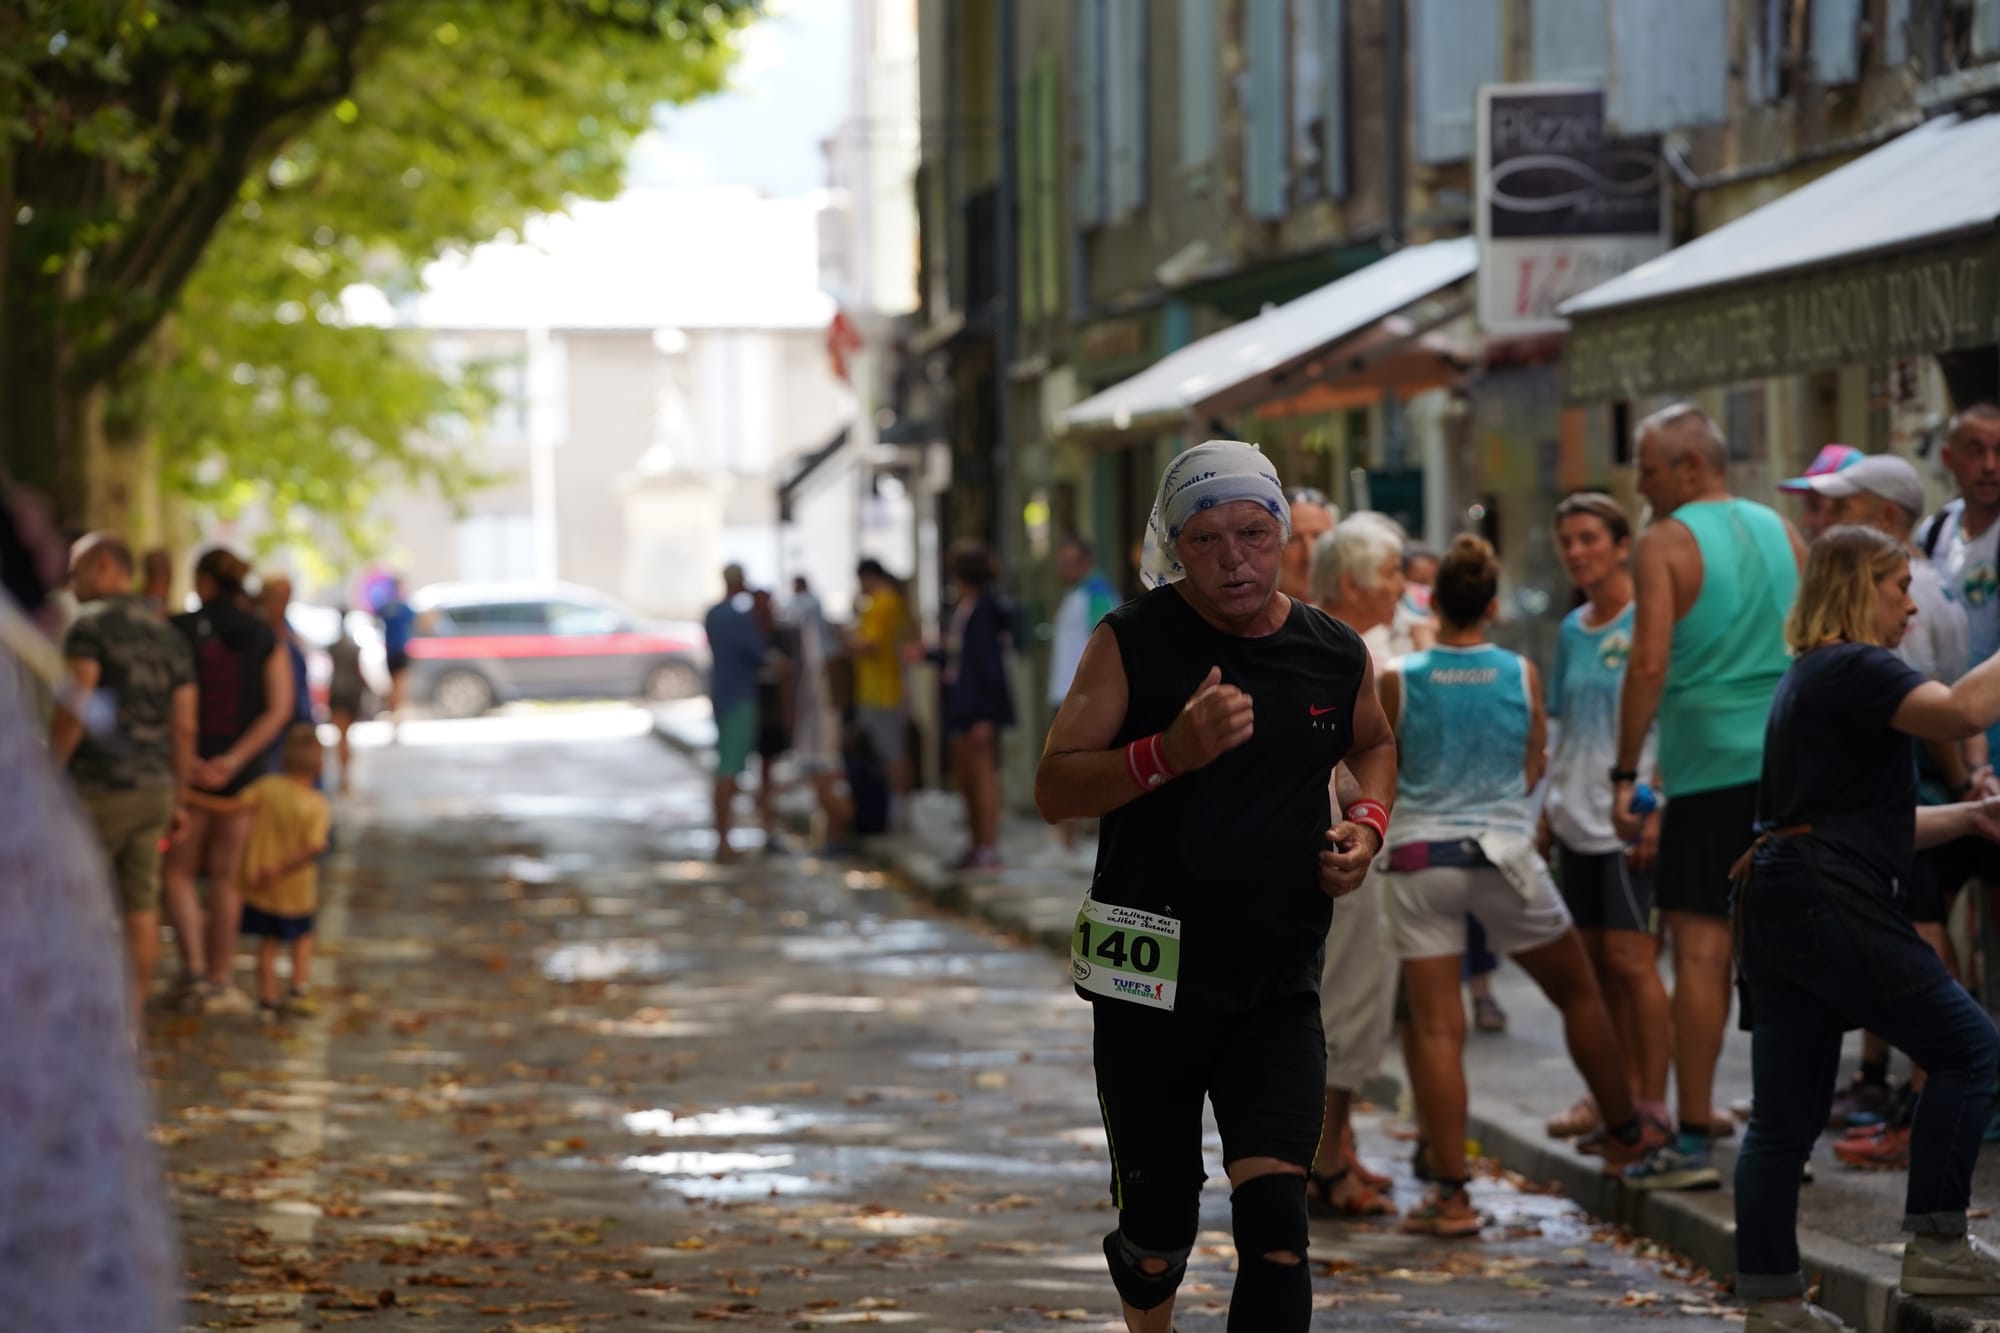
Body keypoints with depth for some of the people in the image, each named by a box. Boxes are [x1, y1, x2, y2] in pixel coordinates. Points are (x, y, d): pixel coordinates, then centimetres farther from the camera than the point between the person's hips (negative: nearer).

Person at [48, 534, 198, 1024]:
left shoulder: (90, 625, -8)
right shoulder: (169, 635, 13)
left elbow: (73, 711, -18)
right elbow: (184, 728, 12)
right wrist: (177, 799, 17)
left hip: (99, 786, -7)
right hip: (153, 787, 7)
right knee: (141, 905, 6)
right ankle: (132, 1017, 8)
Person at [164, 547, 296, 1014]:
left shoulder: (178, 632, -6)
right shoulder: (265, 639, 2)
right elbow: (279, 709, -7)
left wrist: (187, 761, -15)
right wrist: (234, 760, -13)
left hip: (189, 766, -2)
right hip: (244, 773, 2)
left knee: (179, 871, 11)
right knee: (226, 877, 9)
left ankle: (196, 972, -5)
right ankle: (218, 984, 12)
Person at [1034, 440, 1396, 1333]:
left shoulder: (1336, 655, 2)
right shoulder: (1133, 643, -7)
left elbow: (1374, 741, 25)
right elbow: (1053, 790, -11)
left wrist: (1368, 822, 4)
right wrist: (1170, 752, -26)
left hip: (1277, 986, 1)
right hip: (1149, 982, -1)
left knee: (1274, 1216, -15)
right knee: (1157, 1224, 10)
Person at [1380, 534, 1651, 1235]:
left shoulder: (1398, 682, -5)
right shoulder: (1521, 675, -1)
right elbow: (1532, 772, 8)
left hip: (1419, 857, -1)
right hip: (1504, 854, 1)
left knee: (1435, 1027, -2)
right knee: (1578, 991, 20)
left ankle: (1449, 1194, -5)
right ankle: (1624, 1135, 32)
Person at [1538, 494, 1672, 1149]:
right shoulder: (1572, 630, 14)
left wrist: (1655, 808, -17)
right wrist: (1547, 812, 16)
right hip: (1576, 818, 7)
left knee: (1630, 958, -10)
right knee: (1592, 962, 8)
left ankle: (1651, 1103, -7)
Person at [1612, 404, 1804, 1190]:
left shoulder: (1665, 545, -6)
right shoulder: (1782, 535, 12)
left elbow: (1649, 663, -13)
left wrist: (1624, 773, -8)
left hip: (1709, 769, -5)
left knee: (1700, 949, -4)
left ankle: (1693, 1140, -5)